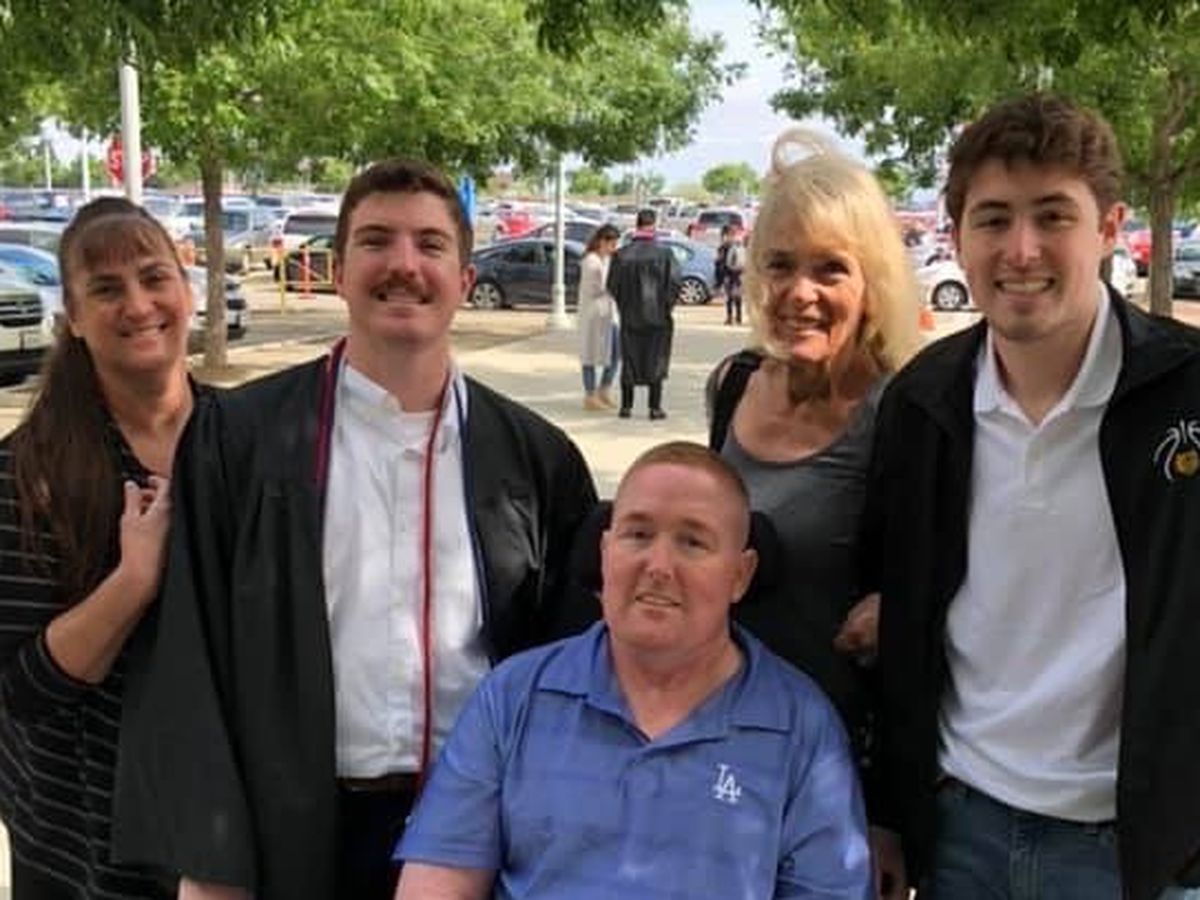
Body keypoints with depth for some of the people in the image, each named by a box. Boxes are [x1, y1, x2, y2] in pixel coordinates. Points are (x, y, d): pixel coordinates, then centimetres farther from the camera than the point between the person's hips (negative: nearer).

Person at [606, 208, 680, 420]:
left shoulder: (622, 254, -3)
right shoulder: (664, 252, -8)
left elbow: (612, 285, 0)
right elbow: (674, 282, -10)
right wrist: (667, 305, 3)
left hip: (630, 316, 2)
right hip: (657, 315, -2)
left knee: (629, 360, 10)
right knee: (656, 360, 6)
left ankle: (626, 406, 13)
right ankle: (655, 407, 6)